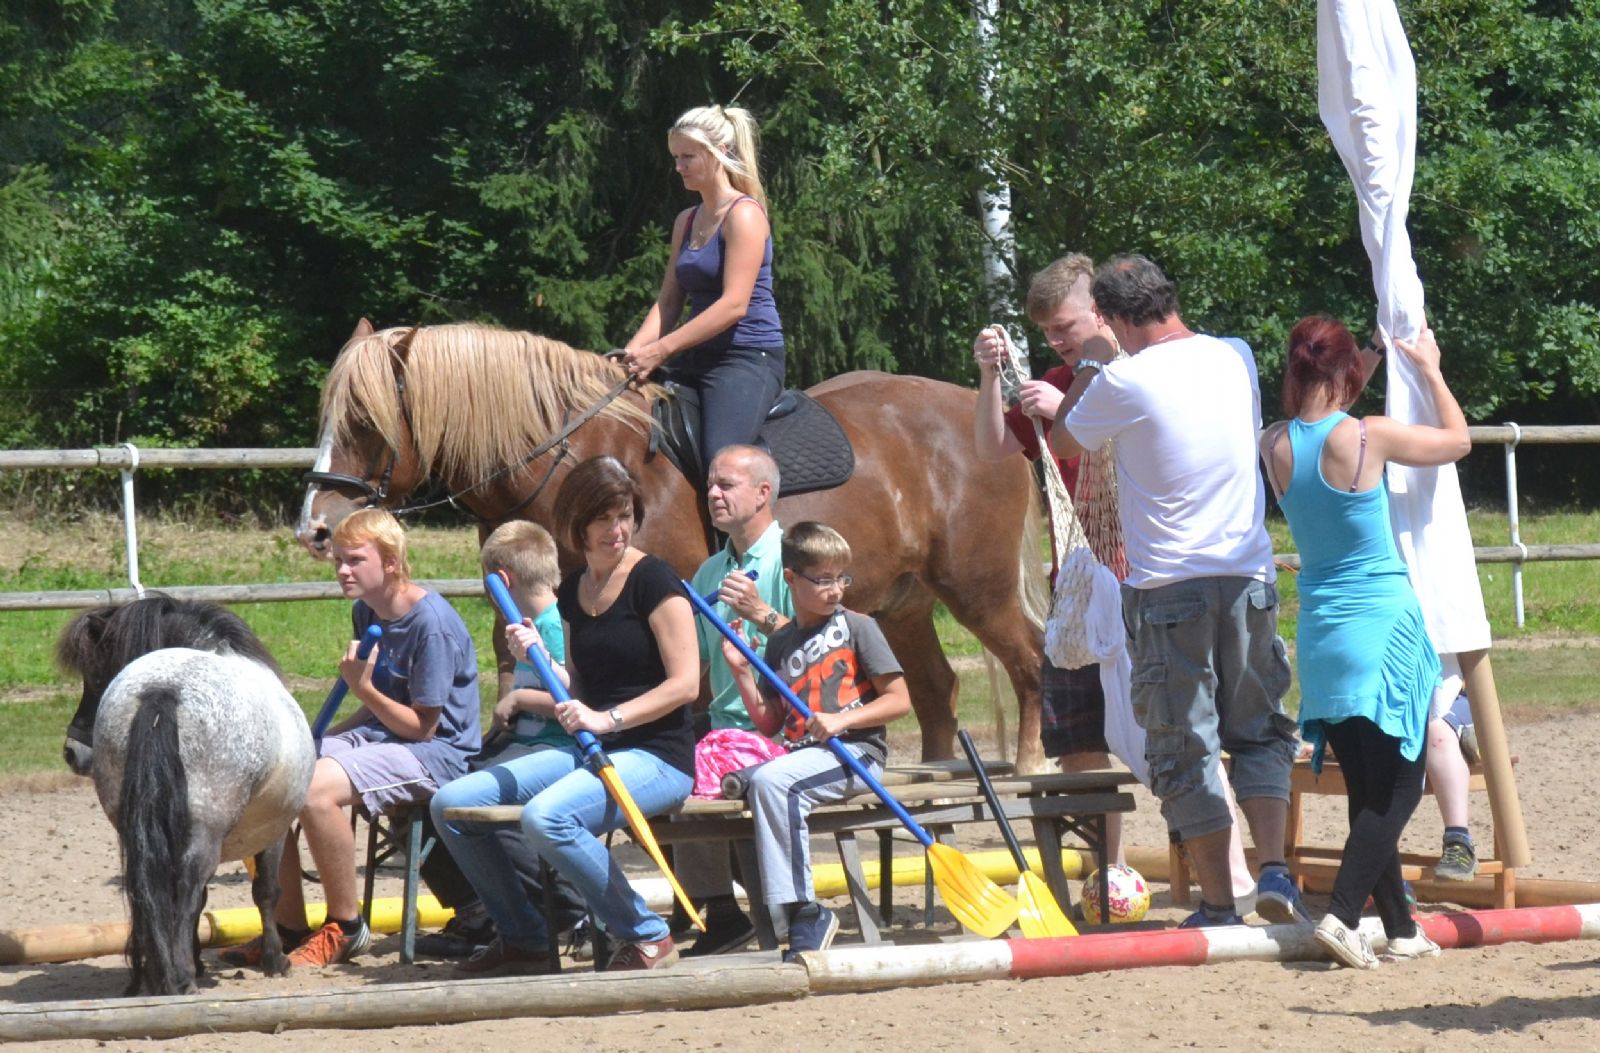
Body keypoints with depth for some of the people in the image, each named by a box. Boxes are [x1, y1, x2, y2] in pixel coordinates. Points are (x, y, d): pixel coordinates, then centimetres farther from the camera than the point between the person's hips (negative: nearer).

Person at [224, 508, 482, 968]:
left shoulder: (433, 624, -18)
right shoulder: (366, 612, 9)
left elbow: (421, 726, -16)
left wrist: (362, 687, -23)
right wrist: (322, 740, 4)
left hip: (437, 752, -9)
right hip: (379, 735, 9)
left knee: (316, 788, -31)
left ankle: (345, 927, -12)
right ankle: (289, 925, 1)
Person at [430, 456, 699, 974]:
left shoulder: (651, 580, -9)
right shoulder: (572, 592, 13)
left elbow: (685, 683, -14)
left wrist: (607, 718, -22)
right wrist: (537, 658, 0)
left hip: (658, 755, -8)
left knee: (546, 817, -35)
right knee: (451, 805, -3)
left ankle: (648, 938, -16)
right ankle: (522, 939, 10)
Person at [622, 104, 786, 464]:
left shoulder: (745, 215, -9)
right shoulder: (686, 222, 17)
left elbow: (734, 305, -18)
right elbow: (668, 301, 14)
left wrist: (661, 349, -21)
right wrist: (634, 351, -4)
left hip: (749, 357, -9)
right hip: (697, 359, 9)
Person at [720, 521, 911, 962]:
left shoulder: (857, 627, 2)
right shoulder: (781, 644, 17)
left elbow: (899, 700, -3)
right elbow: (769, 724, 17)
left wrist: (842, 719, -15)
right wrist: (741, 672, 5)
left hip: (857, 752, -6)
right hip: (801, 755, 6)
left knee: (772, 781, -31)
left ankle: (803, 912, -30)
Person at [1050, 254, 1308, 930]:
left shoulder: (1125, 381, -10)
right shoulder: (1236, 359, 6)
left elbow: (1061, 443, 7)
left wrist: (1088, 368, 21)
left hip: (1168, 588, -4)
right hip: (1249, 576, 4)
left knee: (1185, 748, 4)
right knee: (1259, 731, 15)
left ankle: (1218, 904, 5)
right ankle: (1274, 872, -2)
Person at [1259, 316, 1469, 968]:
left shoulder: (1275, 446, 1)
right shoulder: (1368, 437, -15)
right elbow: (1458, 439, 2)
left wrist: (1371, 364, 27)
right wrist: (1429, 369, 14)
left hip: (1321, 633, 6)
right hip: (1385, 625, -6)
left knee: (1368, 791, 12)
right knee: (1399, 787, 0)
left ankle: (1401, 929, 16)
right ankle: (1343, 914, -15)